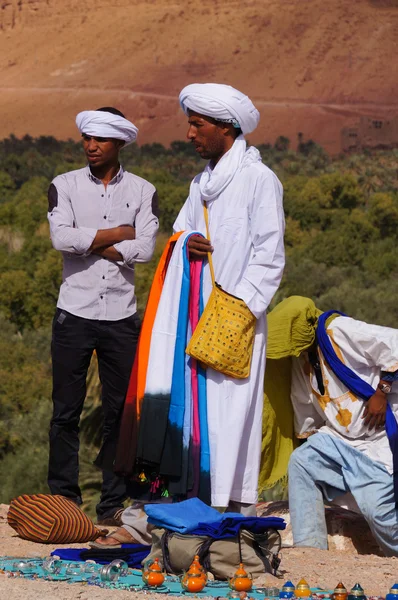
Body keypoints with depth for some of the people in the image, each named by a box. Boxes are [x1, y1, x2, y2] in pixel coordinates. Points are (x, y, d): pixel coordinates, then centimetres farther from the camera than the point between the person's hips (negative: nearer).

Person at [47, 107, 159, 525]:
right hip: (74, 314, -1)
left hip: (121, 315, 1)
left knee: (120, 411, 4)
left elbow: (145, 249, -9)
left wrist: (89, 244, -8)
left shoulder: (142, 192, 5)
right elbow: (61, 238, -13)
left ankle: (113, 503, 10)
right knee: (66, 411, 1)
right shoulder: (65, 186, 4)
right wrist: (117, 233, -8)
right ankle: (63, 499, 8)